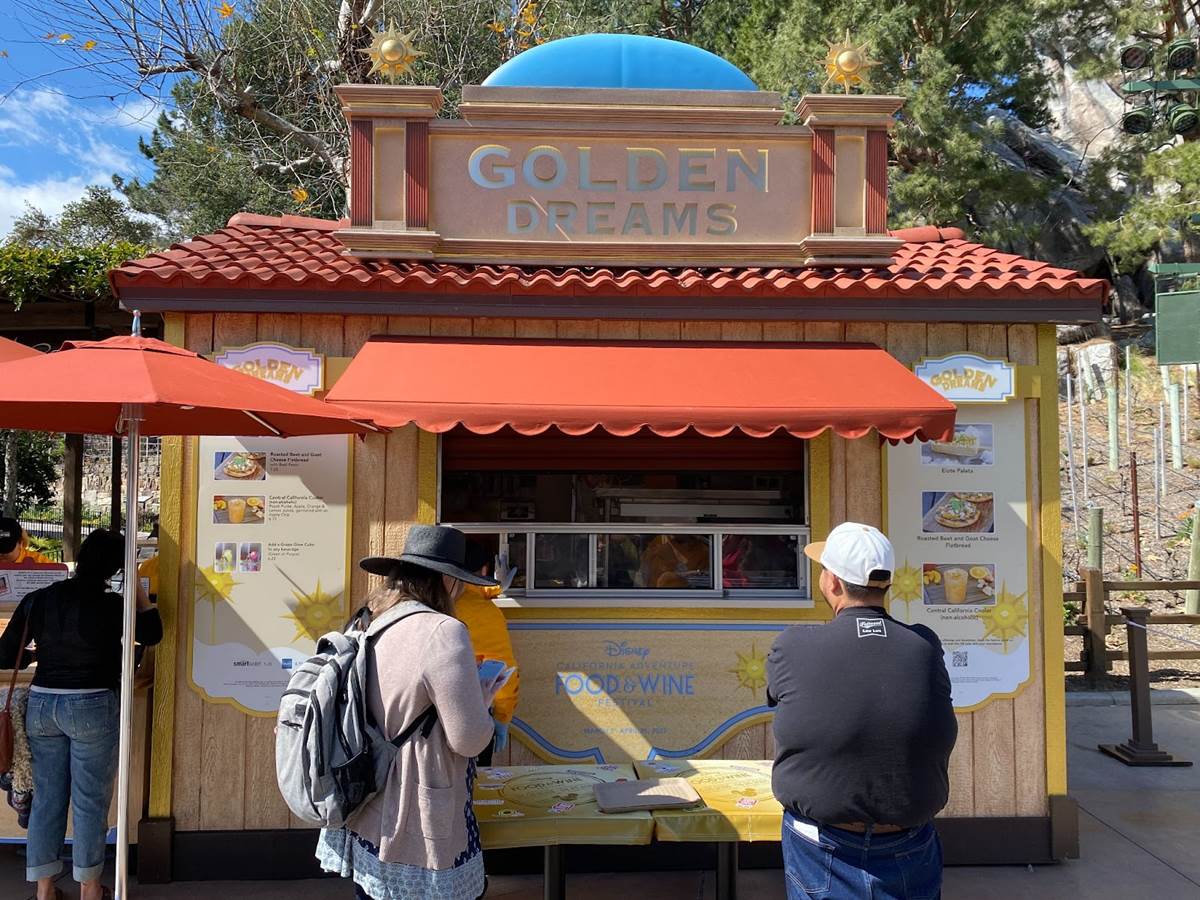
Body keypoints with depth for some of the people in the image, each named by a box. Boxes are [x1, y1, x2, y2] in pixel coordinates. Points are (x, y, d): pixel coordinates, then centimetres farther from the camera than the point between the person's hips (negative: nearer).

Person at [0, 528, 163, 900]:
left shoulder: (36, 600, -2)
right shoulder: (111, 605, -14)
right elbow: (152, 633, 3)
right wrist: (137, 587, 4)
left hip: (41, 705, 4)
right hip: (93, 707, -4)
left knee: (47, 797, 14)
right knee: (90, 800, 8)